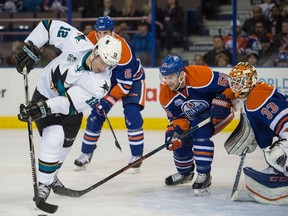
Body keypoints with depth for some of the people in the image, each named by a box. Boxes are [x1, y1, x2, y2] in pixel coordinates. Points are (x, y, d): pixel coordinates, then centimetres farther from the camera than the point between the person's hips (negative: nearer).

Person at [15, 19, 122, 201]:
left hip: (71, 106, 2)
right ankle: (44, 184, -9)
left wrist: (44, 108, -43)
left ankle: (50, 175, 37)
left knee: (65, 144, 9)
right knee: (54, 138, -18)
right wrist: (31, 49, -17)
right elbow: (51, 26, -15)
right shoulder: (77, 43, -29)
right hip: (46, 93, -2)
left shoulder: (101, 83, -29)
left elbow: (71, 103, -33)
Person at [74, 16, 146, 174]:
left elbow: (125, 84, -33)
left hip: (132, 78, -5)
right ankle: (86, 154, 15)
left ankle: (137, 156, -11)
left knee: (132, 116, -22)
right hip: (109, 78, 5)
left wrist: (108, 101, -37)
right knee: (96, 115, 1)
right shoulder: (91, 39, -20)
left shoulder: (123, 50, -36)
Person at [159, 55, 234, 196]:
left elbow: (227, 84, -25)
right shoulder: (166, 95, -15)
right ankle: (185, 173, 29)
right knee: (180, 142, -3)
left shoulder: (201, 75, -35)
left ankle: (204, 176, -22)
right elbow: (177, 117, -8)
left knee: (200, 132, -31)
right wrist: (175, 131, -27)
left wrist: (220, 104, -30)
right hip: (193, 118, 7)